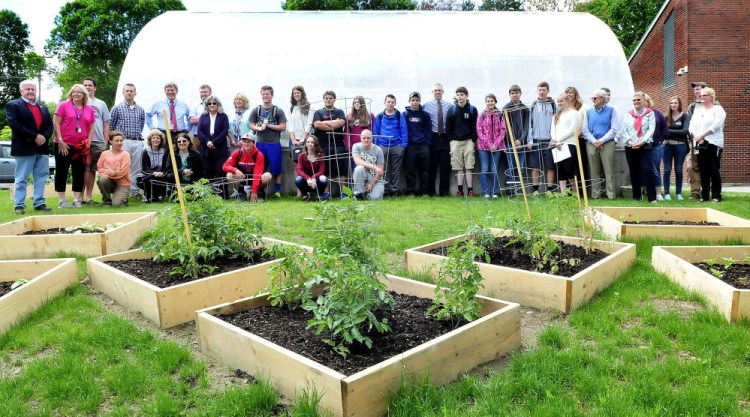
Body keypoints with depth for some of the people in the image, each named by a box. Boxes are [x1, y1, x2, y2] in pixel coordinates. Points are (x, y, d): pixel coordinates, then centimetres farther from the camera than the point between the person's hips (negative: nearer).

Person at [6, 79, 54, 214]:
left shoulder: (43, 106, 19)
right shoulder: (13, 105, 1)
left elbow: (50, 124, 11)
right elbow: (14, 124, -12)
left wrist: (44, 137, -8)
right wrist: (34, 137, -17)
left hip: (42, 147, 5)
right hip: (24, 148, -5)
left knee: (41, 177, 6)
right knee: (21, 178, -1)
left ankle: (39, 203, 12)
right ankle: (19, 205, 3)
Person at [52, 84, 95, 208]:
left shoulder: (89, 109, 10)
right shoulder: (64, 105, 0)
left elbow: (91, 128, 12)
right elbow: (55, 123, -4)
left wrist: (88, 143, 1)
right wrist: (60, 141, -11)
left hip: (81, 147, 3)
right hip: (64, 145, -3)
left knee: (79, 173, 5)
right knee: (61, 172, 2)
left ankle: (77, 200, 10)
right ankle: (62, 200, 9)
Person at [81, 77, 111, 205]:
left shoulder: (101, 104, 16)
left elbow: (106, 124, 15)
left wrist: (106, 141, 6)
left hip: (98, 142, 3)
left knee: (92, 170, 7)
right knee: (84, 169, -5)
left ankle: (88, 197, 13)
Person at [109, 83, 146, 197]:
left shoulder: (141, 110, 12)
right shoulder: (117, 108, 3)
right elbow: (110, 126, 7)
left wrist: (137, 134, 15)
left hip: (137, 142, 3)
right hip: (123, 142, -3)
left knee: (136, 169, 4)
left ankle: (135, 191, 10)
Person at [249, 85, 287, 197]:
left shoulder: (278, 111, 1)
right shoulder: (256, 110, 8)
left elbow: (283, 127, -3)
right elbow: (252, 126, 7)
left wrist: (268, 125, -11)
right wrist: (260, 128, -13)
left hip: (274, 143, -2)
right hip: (260, 143, 2)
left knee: (276, 168, -1)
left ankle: (277, 191, 9)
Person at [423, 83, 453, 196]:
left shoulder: (449, 105, 6)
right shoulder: (427, 105, 3)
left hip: (445, 137, 1)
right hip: (433, 137, -1)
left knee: (445, 165, 3)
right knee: (432, 164, 2)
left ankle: (444, 191, 10)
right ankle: (431, 190, 10)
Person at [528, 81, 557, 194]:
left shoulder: (553, 105, 5)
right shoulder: (533, 106, 10)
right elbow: (530, 124, 8)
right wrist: (530, 140, 0)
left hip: (549, 140, -1)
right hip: (535, 141, 1)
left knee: (550, 166, 1)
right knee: (535, 167, 2)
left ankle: (549, 190, 7)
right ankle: (535, 190, 7)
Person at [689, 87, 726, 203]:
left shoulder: (718, 109, 2)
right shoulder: (697, 111, 18)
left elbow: (715, 125, -12)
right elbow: (692, 126, 7)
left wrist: (701, 135, -17)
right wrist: (696, 137, -11)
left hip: (713, 144, -5)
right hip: (700, 145, 5)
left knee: (714, 170, -6)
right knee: (703, 171, 5)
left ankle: (716, 196, -2)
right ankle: (704, 195, 10)